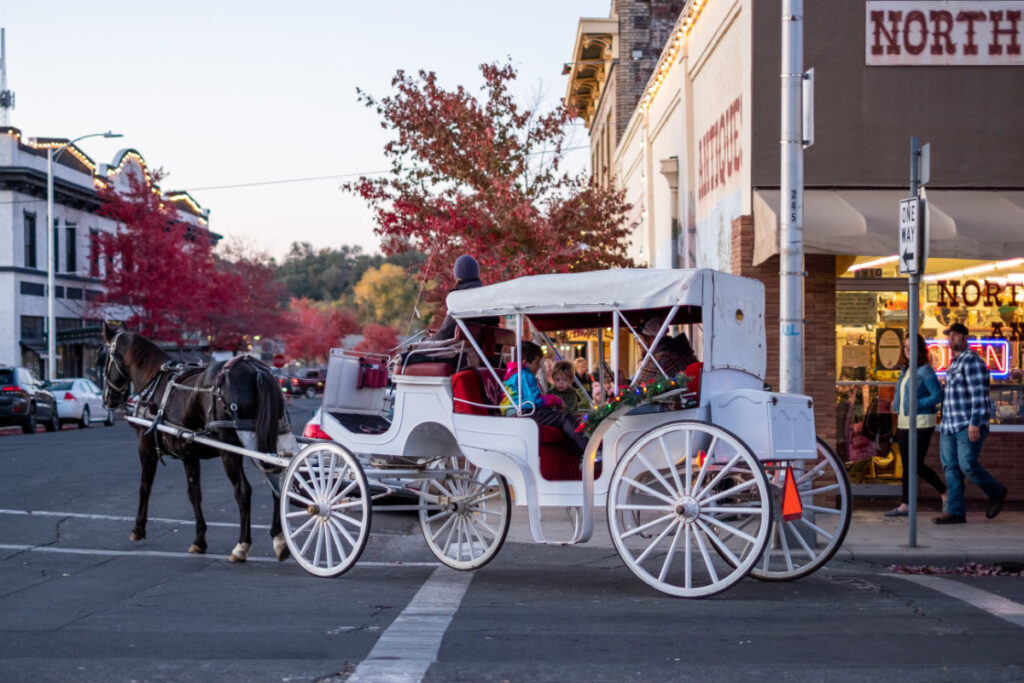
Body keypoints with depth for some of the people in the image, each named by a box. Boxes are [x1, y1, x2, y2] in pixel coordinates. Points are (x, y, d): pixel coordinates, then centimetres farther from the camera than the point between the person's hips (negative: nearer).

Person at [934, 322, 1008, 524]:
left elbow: (979, 394, -17)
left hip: (969, 426, -9)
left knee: (968, 466, -12)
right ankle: (956, 512, 2)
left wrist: (975, 423, -23)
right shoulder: (955, 363, 19)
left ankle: (996, 493, 12)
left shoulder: (971, 360, -10)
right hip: (950, 426, 9)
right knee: (951, 467, 2)